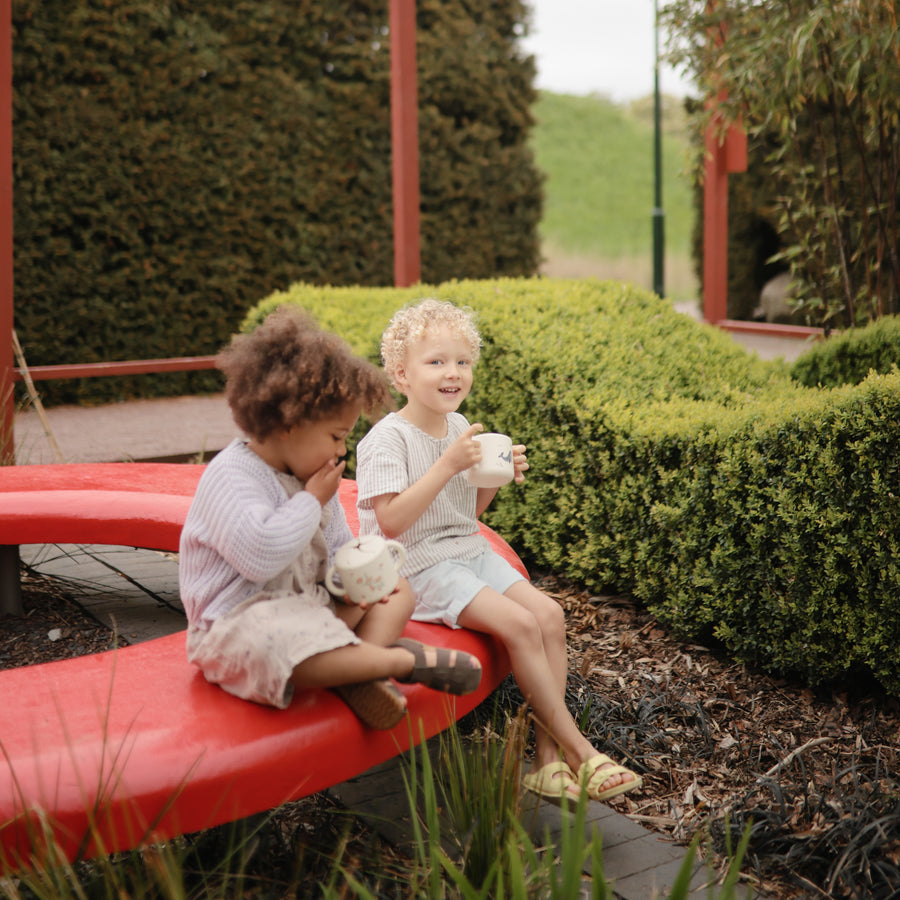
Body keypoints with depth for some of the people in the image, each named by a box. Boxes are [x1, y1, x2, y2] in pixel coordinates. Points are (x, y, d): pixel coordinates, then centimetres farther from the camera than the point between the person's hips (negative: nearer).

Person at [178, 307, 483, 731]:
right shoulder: (231, 476, -18)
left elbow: (338, 546, 23)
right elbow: (260, 555, -34)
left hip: (310, 604, 10)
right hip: (240, 622, -10)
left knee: (397, 590, 6)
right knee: (283, 641, -43)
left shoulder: (312, 477, 12)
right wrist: (312, 502, -21)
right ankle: (407, 660, -29)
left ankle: (360, 672, -24)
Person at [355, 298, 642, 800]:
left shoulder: (461, 429, 9)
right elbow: (391, 522, -25)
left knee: (549, 613, -10)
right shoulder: (387, 439, -15)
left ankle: (548, 753, -6)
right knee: (519, 624, -22)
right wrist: (448, 466, -27)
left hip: (469, 552, 8)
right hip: (419, 566, -8)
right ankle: (578, 751, -11)